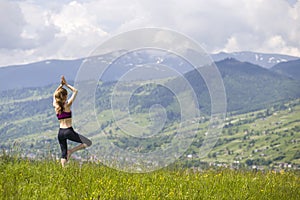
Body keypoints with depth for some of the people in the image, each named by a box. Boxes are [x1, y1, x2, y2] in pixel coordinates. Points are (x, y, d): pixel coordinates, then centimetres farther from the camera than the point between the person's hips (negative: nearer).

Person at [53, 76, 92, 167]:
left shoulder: (55, 106, 3)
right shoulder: (67, 105, -10)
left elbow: (54, 94, 24)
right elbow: (75, 91, -1)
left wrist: (61, 85, 17)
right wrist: (66, 84, 4)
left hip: (60, 132, 6)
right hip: (68, 131, -6)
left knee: (63, 153, 13)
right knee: (88, 143, 1)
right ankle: (71, 151, -10)